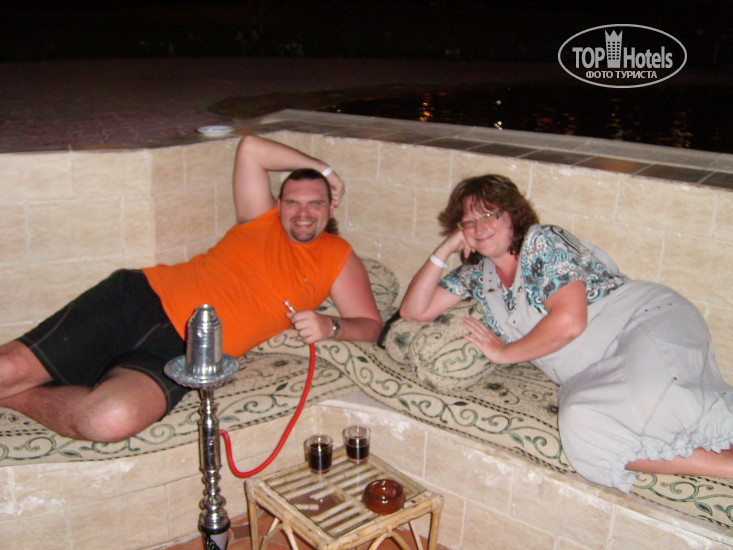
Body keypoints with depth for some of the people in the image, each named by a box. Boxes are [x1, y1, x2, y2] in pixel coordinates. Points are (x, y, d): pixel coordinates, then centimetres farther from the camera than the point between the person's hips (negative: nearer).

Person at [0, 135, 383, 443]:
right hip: (144, 295, 2)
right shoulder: (262, 220, 14)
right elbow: (250, 148, 7)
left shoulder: (337, 258, 11)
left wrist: (330, 327, -14)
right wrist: (322, 167, 13)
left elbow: (370, 326, 7)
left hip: (182, 351, -1)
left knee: (114, 419, -32)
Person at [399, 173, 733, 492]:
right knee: (581, 426, -29)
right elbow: (413, 311, 13)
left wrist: (503, 352, -5)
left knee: (643, 398, -39)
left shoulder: (543, 241, -6)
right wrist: (444, 250, 4)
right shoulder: (477, 274, 14)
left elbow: (569, 321, -17)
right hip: (602, 375, 6)